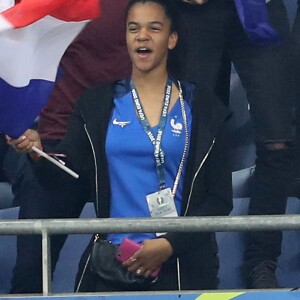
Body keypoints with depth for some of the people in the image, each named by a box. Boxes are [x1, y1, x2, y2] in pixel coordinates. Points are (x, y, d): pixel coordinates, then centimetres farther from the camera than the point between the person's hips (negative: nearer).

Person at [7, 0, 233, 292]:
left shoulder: (202, 107, 1)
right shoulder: (97, 104, 6)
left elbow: (219, 197, 1)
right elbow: (62, 170, -2)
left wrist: (170, 244, -10)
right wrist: (37, 153, -24)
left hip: (181, 265, -1)